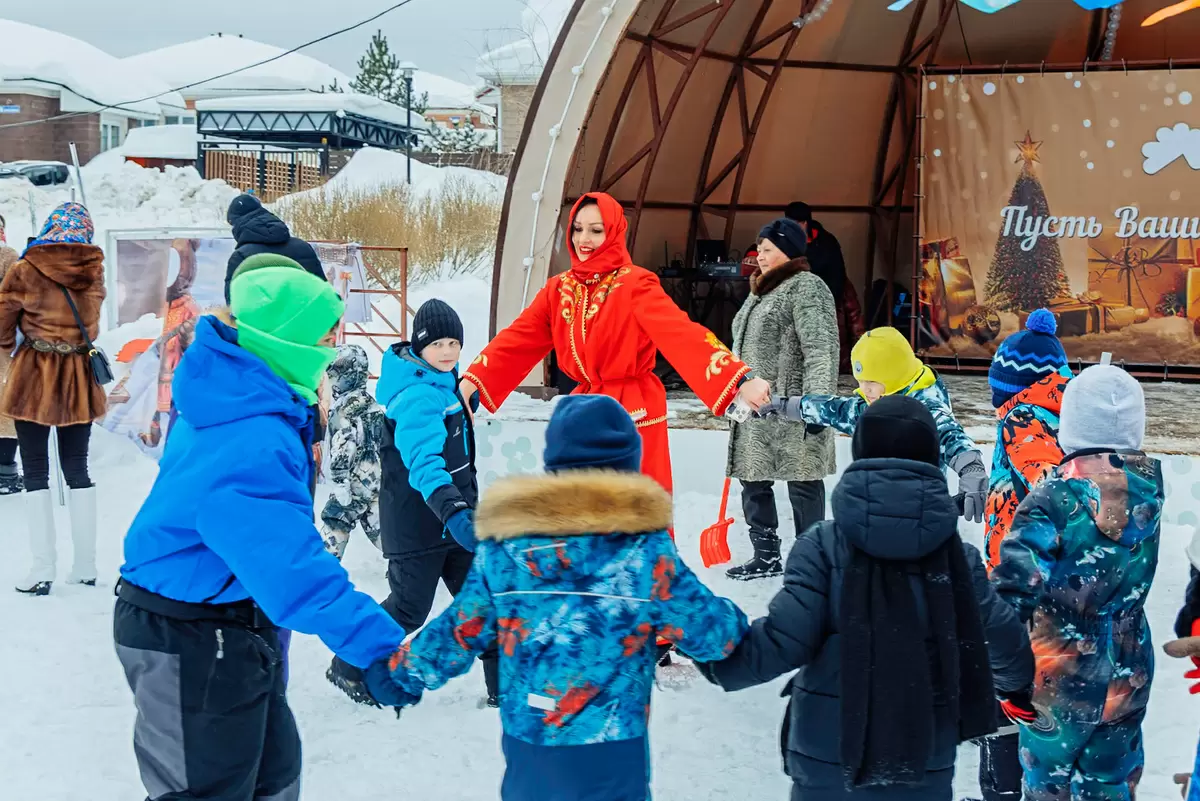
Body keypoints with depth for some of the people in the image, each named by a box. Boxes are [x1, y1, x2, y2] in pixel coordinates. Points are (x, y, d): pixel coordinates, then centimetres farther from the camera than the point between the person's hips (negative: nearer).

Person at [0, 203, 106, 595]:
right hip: (79, 377, 3)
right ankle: (86, 565, 14)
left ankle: (43, 568, 0)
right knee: (77, 469, 13)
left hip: (34, 376, -3)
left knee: (36, 472, 4)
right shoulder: (94, 272, -2)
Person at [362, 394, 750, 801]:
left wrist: (399, 672, 20)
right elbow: (707, 631, -6)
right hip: (612, 752, -2)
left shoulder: (503, 546, -7)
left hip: (525, 741, 3)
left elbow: (459, 632, 2)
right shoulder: (647, 551, -13)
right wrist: (737, 626, 18)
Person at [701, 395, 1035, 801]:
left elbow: (783, 639, -16)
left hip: (826, 756, -1)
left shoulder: (824, 545, -11)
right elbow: (1003, 642, 4)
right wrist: (1018, 682, 27)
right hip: (924, 759, 1)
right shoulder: (956, 555, -4)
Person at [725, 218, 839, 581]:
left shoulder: (807, 288, -9)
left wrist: (816, 402, -24)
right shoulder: (760, 291, 19)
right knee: (753, 481, 12)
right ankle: (766, 557, 25)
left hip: (791, 409, -9)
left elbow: (821, 351, -18)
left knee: (802, 483, -1)